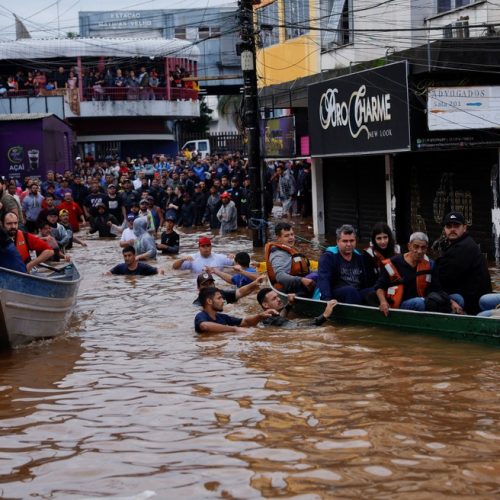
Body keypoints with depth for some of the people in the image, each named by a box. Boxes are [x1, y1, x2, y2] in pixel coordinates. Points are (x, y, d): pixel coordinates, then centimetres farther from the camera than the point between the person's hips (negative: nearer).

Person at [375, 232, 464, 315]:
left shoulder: (429, 265, 8)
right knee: (419, 302, -39)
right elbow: (379, 286, 3)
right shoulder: (394, 263, -3)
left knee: (458, 299, -12)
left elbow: (437, 290, 6)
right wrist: (383, 302, -16)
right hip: (401, 304, -5)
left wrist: (451, 302, -10)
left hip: (424, 302, 5)